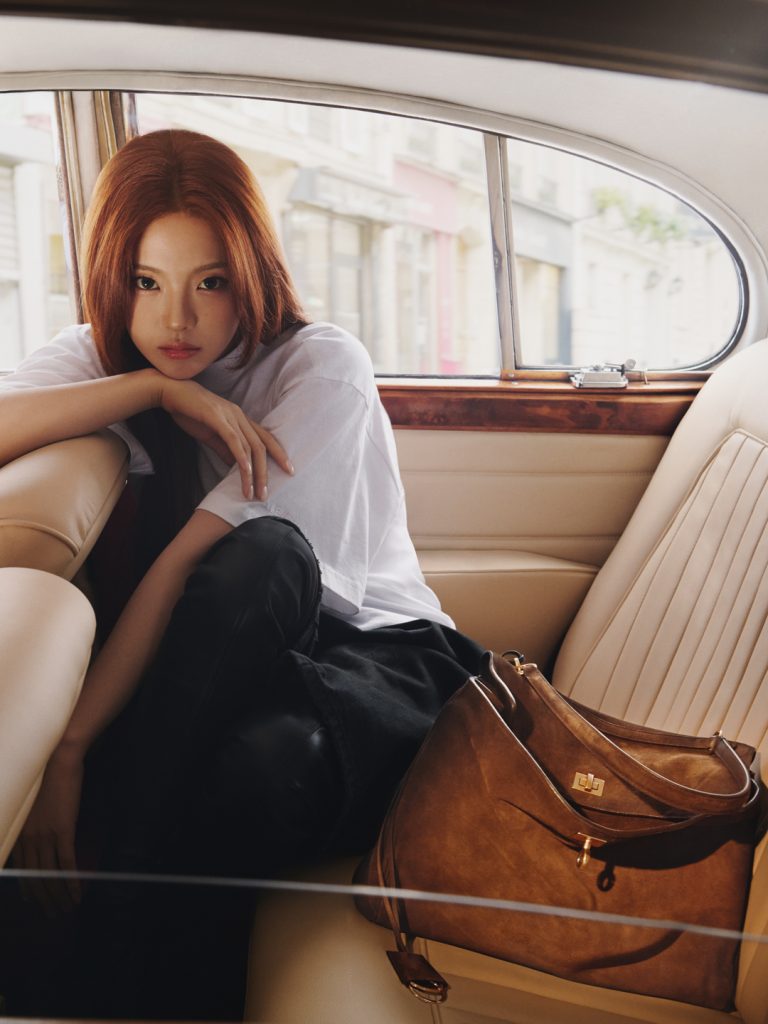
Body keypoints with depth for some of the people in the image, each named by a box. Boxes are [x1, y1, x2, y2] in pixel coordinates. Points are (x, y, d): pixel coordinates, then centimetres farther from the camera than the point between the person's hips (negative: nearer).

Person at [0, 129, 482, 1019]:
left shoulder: (323, 367, -12)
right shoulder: (99, 355, 3)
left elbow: (187, 566, -24)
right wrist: (159, 389, -24)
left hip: (375, 652, -2)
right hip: (236, 659, 3)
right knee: (258, 555, -35)